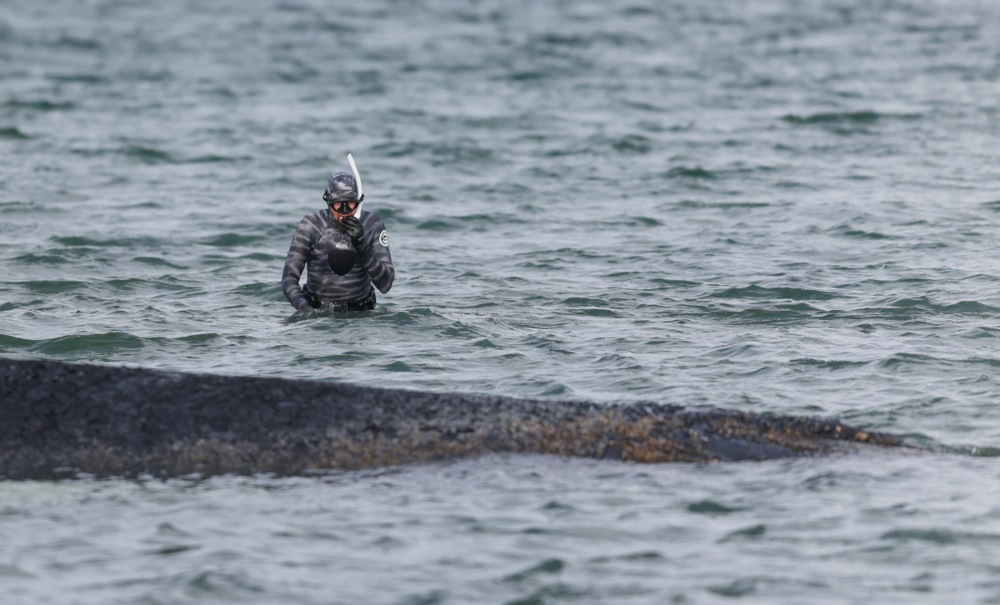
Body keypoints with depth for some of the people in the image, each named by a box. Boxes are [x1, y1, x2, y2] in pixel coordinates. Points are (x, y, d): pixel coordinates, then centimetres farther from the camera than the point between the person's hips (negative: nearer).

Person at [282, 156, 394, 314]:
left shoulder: (372, 225, -2)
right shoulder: (310, 226, -5)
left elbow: (385, 285, -7)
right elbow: (289, 278, -5)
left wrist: (362, 245, -19)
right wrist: (304, 308, -23)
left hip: (359, 313, 1)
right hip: (318, 312, -1)